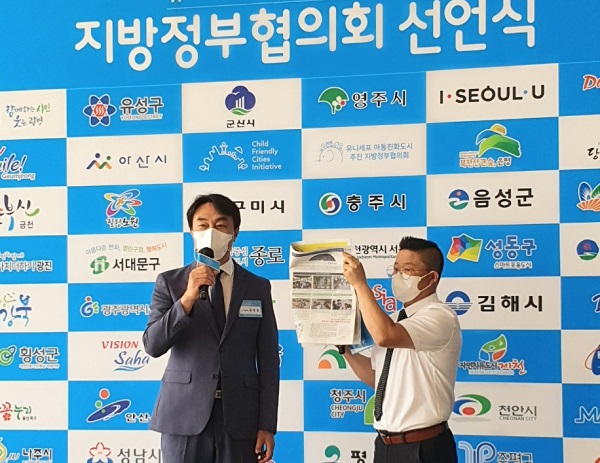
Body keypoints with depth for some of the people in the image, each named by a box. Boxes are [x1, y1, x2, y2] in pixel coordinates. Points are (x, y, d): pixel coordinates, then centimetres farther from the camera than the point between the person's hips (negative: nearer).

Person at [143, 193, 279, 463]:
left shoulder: (258, 287, 6)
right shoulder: (170, 282, 4)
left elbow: (268, 360, 4)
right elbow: (152, 346, -5)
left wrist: (267, 425, -2)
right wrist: (187, 298, -17)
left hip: (239, 418, 1)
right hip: (184, 415, -1)